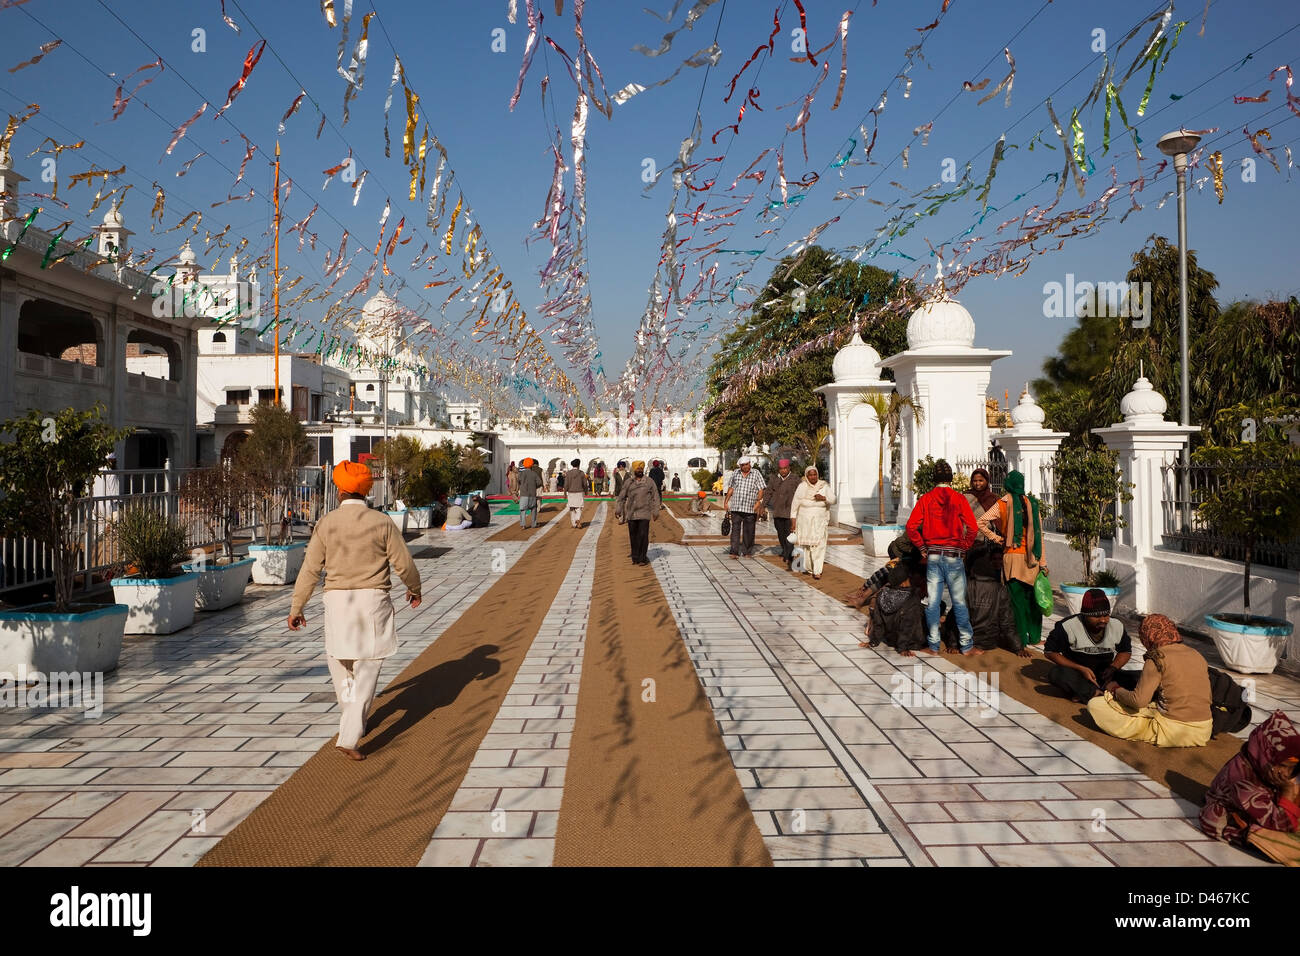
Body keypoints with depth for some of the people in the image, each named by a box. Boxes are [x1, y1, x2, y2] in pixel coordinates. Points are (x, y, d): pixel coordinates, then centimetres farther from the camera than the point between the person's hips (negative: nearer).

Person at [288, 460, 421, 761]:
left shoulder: (326, 524, -2)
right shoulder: (382, 522, -5)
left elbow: (310, 570, 0)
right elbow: (403, 564, -2)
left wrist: (296, 608, 10)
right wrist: (414, 588, 18)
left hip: (338, 599, 2)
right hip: (373, 600, -1)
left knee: (338, 657, 23)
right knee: (367, 668, 1)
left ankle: (353, 718, 35)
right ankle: (349, 736, -7)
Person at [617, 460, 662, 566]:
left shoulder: (649, 482, 4)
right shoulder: (628, 482, 9)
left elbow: (655, 497, 4)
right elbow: (622, 497, 15)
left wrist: (656, 511, -2)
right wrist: (618, 510, 9)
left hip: (644, 514, -2)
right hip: (631, 514, 2)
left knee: (643, 535, -8)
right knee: (633, 536, 6)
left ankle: (642, 558, -1)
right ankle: (635, 557, 16)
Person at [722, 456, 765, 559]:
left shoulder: (756, 474, 3)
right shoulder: (735, 473, 10)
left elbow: (760, 490, 1)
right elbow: (731, 488, 17)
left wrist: (758, 502, -11)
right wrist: (726, 502, 11)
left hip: (750, 508, -1)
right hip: (736, 508, 1)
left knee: (748, 531, 6)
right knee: (735, 529, -5)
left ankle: (746, 552, 17)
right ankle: (734, 552, -7)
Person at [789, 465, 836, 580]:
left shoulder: (824, 486, 1)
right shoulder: (802, 487, -4)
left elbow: (833, 499, -8)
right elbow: (795, 505, -1)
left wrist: (823, 498, -28)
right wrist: (793, 522, -3)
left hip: (819, 522, 0)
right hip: (804, 522, 0)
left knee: (818, 546, -10)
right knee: (806, 545, 8)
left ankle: (817, 571, -11)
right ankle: (809, 568, 27)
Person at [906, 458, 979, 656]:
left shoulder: (925, 499, 1)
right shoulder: (959, 499, -4)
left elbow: (911, 526, -5)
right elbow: (972, 528, -11)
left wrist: (922, 547, 5)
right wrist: (964, 548, 2)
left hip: (932, 556, 2)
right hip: (954, 556, -2)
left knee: (932, 602, 6)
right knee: (959, 602, 5)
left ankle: (934, 645, 10)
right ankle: (967, 645, 11)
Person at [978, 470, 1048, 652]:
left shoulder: (1003, 503, -5)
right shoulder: (1032, 503, 3)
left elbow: (981, 523, -12)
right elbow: (1039, 534, 2)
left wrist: (997, 539, 0)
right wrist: (1042, 562, 4)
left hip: (1012, 557, -3)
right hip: (1031, 557, 3)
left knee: (1017, 598, 1)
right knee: (1033, 597, 13)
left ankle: (1022, 639, 2)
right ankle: (1035, 636, 19)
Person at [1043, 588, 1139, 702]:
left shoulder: (1117, 627, -2)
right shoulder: (1068, 627, -15)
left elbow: (1126, 651, 14)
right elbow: (1049, 652, -11)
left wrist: (1113, 668, -9)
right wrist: (1080, 669, -20)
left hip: (1104, 675, 3)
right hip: (1076, 674, -3)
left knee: (1134, 679, -24)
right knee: (1056, 673, -35)